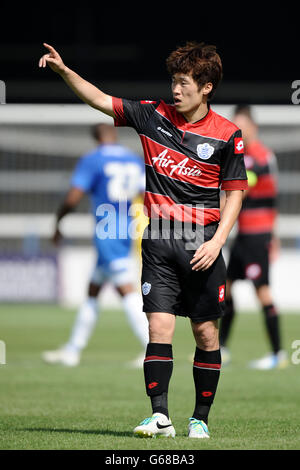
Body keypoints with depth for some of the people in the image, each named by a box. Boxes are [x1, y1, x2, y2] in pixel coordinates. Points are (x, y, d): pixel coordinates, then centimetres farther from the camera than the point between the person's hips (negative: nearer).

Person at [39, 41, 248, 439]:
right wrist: (63, 70, -6)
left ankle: (201, 419, 14)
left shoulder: (227, 135, -3)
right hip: (158, 240, 1)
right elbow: (100, 100, 7)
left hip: (201, 243, -1)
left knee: (206, 333, 3)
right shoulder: (153, 115, 4)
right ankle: (160, 417, -9)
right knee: (159, 326, -9)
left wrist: (216, 241, -9)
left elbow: (234, 192, 1)